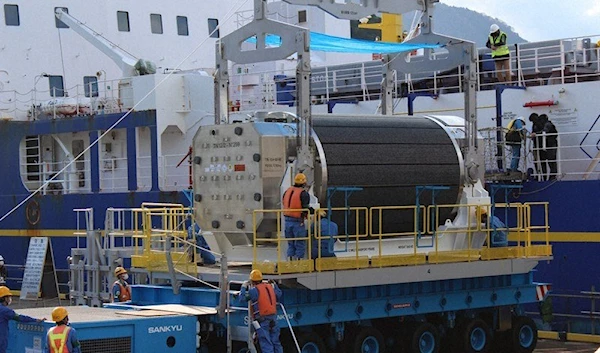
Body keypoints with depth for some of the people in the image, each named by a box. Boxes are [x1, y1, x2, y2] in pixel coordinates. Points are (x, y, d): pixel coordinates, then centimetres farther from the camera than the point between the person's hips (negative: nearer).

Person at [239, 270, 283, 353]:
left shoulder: (253, 290, -10)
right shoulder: (270, 287, 8)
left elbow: (242, 297, 0)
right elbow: (279, 297, 21)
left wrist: (244, 287, 17)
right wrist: (274, 285, 34)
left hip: (262, 321, -6)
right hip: (273, 319, 6)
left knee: (266, 343, -6)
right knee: (275, 342, 13)